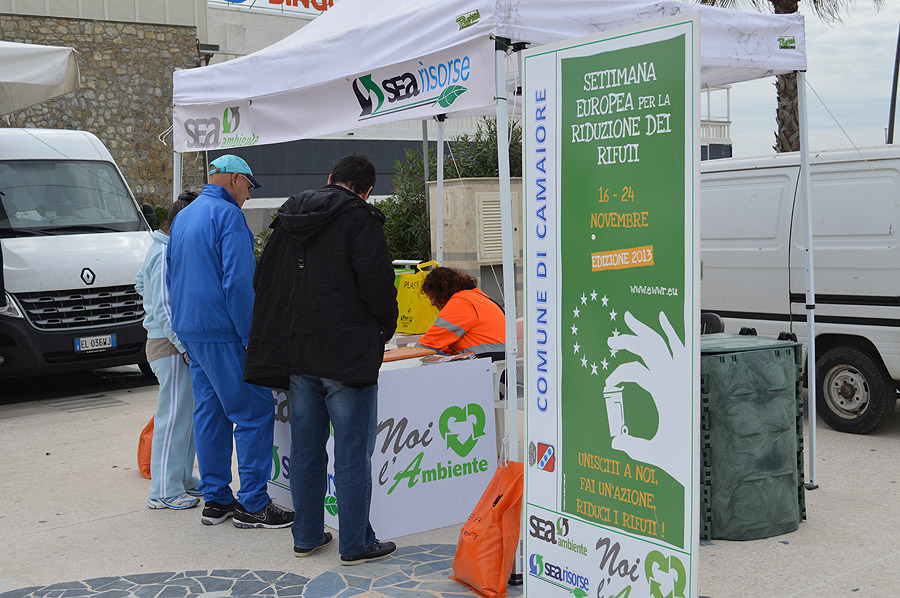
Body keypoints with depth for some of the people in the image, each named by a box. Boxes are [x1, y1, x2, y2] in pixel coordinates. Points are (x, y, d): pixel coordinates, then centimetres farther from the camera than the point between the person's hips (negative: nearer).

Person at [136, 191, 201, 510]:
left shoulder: (161, 249, 13)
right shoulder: (167, 256, -19)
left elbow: (141, 284, 28)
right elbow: (164, 309, -23)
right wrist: (186, 348, -21)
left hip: (166, 342, 10)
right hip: (170, 346, -10)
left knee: (187, 414, 17)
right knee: (174, 417, -5)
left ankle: (181, 478, 29)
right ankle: (165, 491, 3)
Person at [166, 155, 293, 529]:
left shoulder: (183, 217, 19)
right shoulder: (228, 215, -11)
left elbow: (172, 279, 23)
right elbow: (237, 281, -19)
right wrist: (250, 336, -16)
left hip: (190, 331, 10)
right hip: (223, 333, -10)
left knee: (210, 414, 12)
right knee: (255, 413, -5)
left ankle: (215, 500, 17)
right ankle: (252, 504, -4)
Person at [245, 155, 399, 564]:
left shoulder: (288, 220, 14)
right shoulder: (360, 220, -8)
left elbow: (263, 282, 19)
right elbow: (377, 285, -14)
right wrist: (385, 328, 3)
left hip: (296, 355, 7)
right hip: (347, 353, -6)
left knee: (305, 449, 13)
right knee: (352, 452, 0)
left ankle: (306, 536, 21)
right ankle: (355, 544, 5)